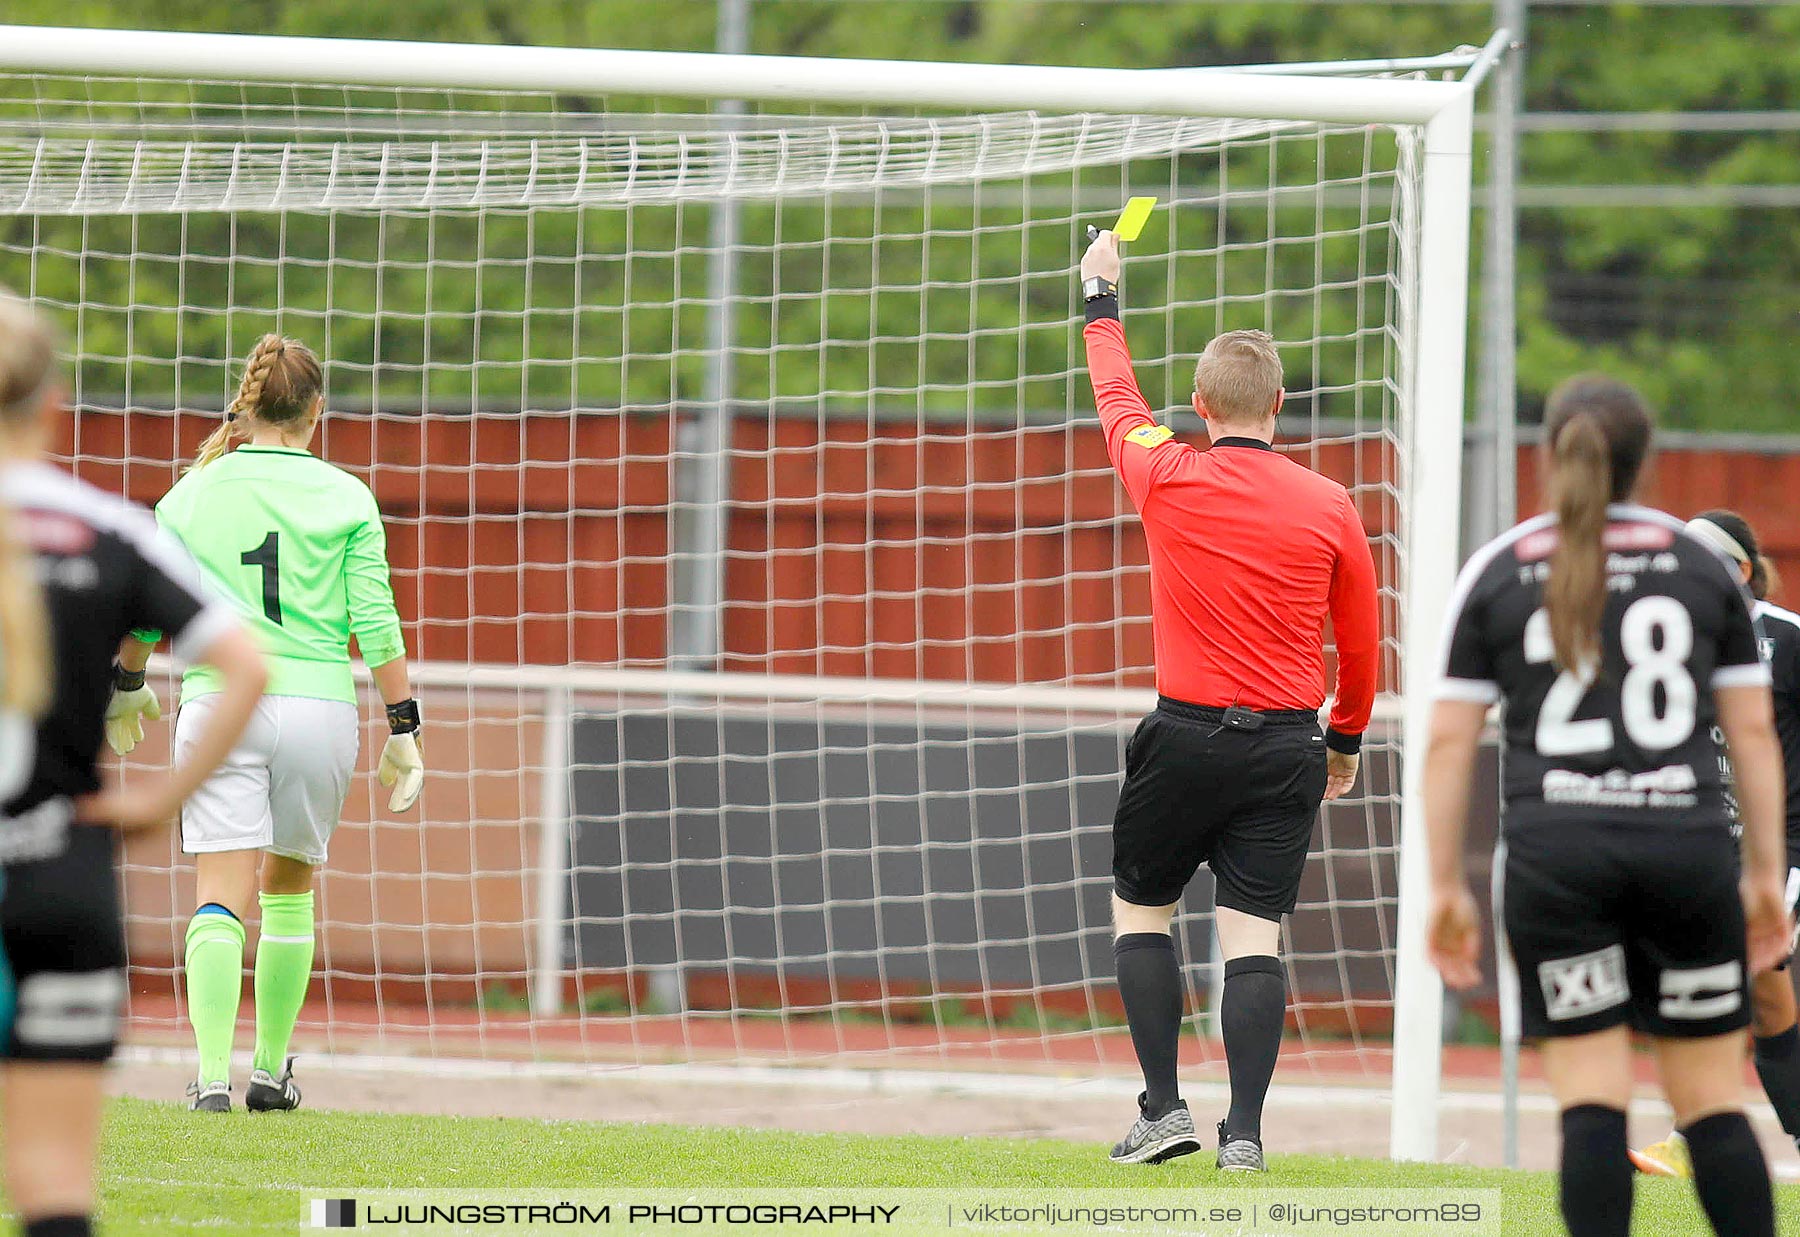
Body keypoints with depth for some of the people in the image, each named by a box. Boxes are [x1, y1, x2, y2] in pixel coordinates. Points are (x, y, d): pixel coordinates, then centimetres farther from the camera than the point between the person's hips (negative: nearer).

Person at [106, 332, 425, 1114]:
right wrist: (403, 727, 2)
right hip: (319, 705, 0)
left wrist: (125, 689, 30)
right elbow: (376, 623, -3)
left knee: (221, 899, -7)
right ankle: (271, 1069, 21)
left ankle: (211, 1072, -23)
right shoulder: (345, 498, 2)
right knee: (290, 889, 18)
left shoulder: (190, 495, 5)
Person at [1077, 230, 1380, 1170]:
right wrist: (1346, 740, 25)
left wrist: (1102, 299, 33)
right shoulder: (1329, 507, -1)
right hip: (1286, 746, 1)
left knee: (1139, 910, 15)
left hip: (1187, 738, -1)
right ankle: (1244, 1130, -12)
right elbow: (1360, 643, 10)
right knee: (1253, 934, -2)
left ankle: (1163, 1109, 5)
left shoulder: (1169, 480, -5)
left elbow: (1117, 401, 16)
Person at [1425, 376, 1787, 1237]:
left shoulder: (1496, 574, 8)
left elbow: (1448, 743, 4)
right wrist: (1765, 872, 14)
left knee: (1590, 1098, 0)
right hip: (1685, 842, 1)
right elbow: (1753, 728, 9)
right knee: (1712, 1100, 6)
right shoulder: (1701, 563, 10)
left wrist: (1446, 886, 9)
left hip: (1553, 850, 0)